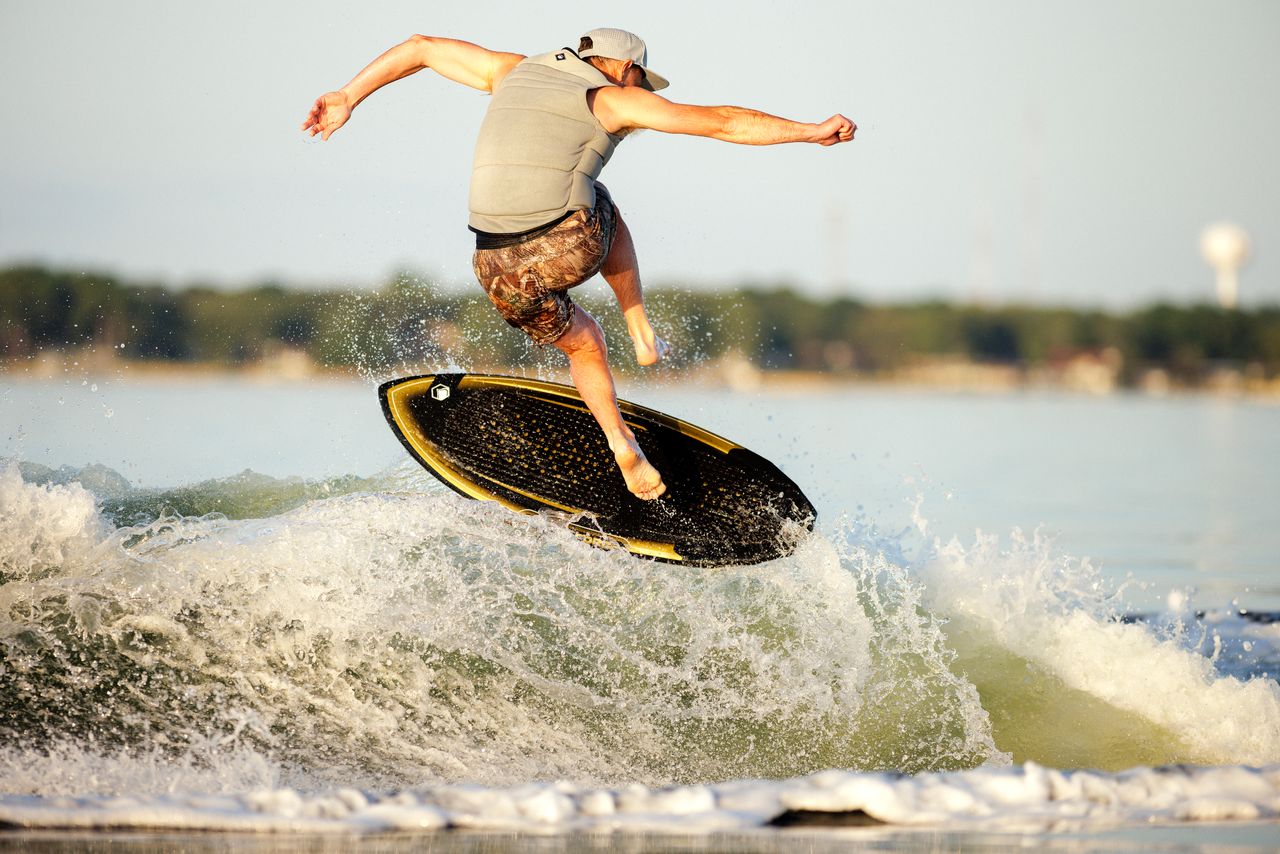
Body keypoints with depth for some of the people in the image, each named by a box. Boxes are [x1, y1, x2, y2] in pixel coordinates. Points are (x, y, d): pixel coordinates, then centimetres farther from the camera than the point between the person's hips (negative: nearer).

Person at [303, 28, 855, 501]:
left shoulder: (515, 72, 22)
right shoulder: (613, 100, 9)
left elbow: (421, 48, 28)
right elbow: (723, 123, 3)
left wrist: (349, 97, 34)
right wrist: (813, 132, 7)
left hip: (503, 272, 3)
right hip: (572, 248, -3)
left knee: (581, 342, 31)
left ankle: (624, 449, 21)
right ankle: (643, 336, 33)